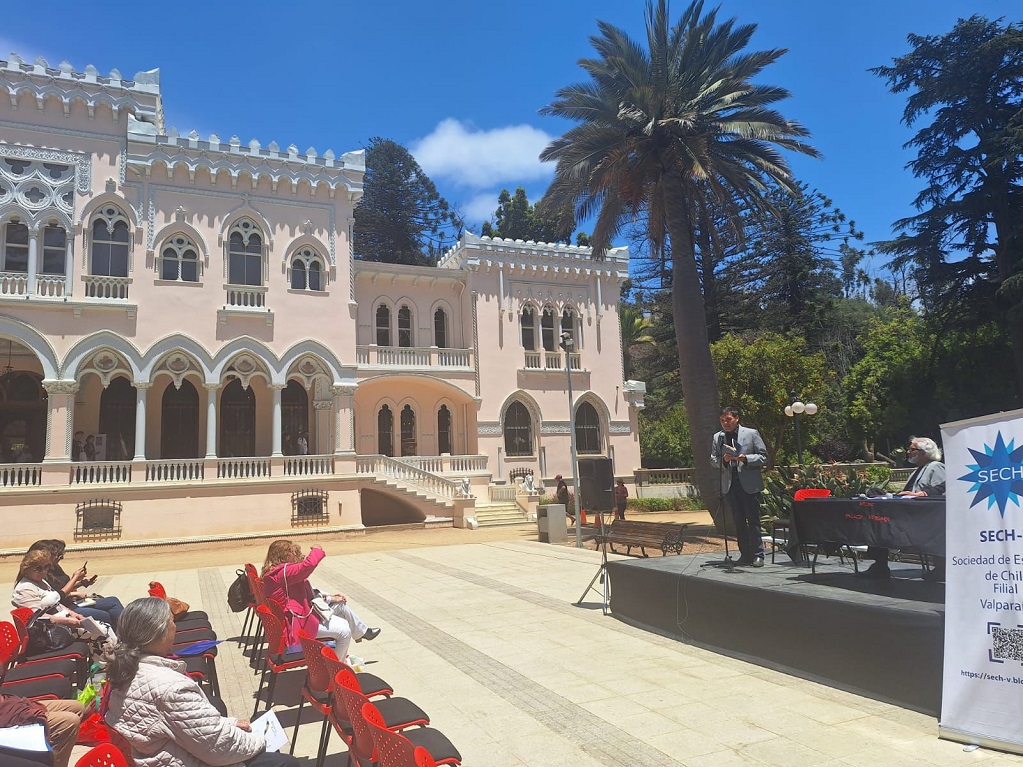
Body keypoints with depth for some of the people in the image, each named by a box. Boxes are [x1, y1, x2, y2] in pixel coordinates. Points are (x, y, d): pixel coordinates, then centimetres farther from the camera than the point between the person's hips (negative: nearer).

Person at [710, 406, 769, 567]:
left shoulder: (751, 434, 2)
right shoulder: (717, 438, 10)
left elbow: (763, 457, 1)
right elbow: (713, 460, 9)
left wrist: (745, 458, -15)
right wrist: (724, 460, -12)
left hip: (749, 484, -3)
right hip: (729, 485, 3)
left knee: (753, 520, -2)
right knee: (739, 522, 9)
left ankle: (757, 555, 4)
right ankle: (745, 554, 16)